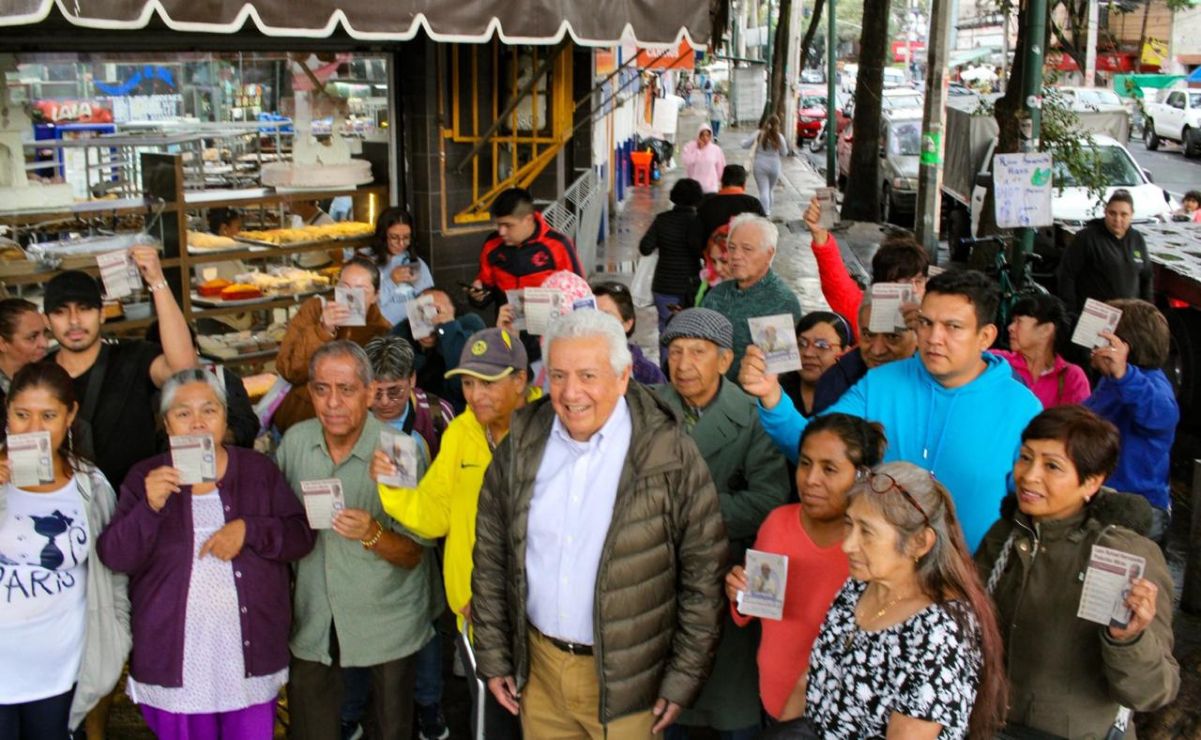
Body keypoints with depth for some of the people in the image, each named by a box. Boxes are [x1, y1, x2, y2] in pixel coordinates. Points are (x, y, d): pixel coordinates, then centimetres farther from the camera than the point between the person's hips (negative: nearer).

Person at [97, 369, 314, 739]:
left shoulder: (259, 470, 4)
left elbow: (301, 536, 1)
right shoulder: (145, 477, 2)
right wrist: (151, 507, -21)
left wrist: (248, 529, -16)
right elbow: (114, 556, -5)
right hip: (175, 659, 0)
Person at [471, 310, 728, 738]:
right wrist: (493, 657, 6)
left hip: (625, 681, -3)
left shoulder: (670, 454, -14)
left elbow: (704, 572, -9)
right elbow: (490, 557, 6)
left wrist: (684, 679, -8)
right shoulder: (521, 444, -2)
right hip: (537, 669, 4)